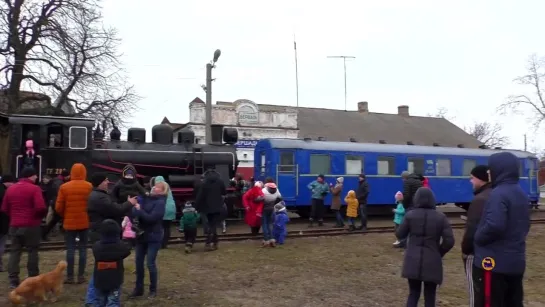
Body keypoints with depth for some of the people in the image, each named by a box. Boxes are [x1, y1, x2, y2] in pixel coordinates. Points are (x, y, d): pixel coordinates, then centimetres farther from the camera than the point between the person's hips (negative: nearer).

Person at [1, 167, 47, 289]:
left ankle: (13, 280, 8)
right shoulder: (34, 188, -11)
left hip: (14, 225, 5)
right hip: (31, 225, -5)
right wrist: (40, 216, -1)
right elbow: (40, 207, -21)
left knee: (14, 252, 10)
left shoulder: (10, 189, 8)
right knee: (32, 251, 6)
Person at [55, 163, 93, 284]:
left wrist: (64, 217, 16)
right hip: (85, 222, 0)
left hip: (69, 222, 0)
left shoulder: (64, 187, -4)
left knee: (70, 249, 7)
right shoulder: (89, 187, -7)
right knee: (83, 249, 7)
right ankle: (81, 276, 9)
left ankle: (70, 276, 9)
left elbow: (58, 207, -3)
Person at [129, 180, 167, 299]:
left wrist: (139, 210, -16)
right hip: (141, 235, 6)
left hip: (153, 237, -6)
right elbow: (135, 212, 0)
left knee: (150, 263, 0)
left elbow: (151, 218, -22)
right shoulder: (145, 198, 4)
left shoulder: (160, 202, -13)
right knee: (138, 262, 11)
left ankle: (153, 290, 18)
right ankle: (139, 288, 26)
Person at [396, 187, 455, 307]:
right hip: (432, 263, 0)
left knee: (413, 294, 14)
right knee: (430, 296, 11)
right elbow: (449, 241, -8)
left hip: (413, 262, 1)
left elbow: (399, 235, 5)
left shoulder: (410, 215, -4)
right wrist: (439, 253, 8)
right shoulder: (441, 217, -4)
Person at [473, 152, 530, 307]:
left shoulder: (498, 193, -19)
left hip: (494, 262, -9)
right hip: (516, 261, 9)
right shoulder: (521, 194, 12)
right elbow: (524, 225, 20)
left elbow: (494, 226, -30)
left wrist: (478, 238, -13)